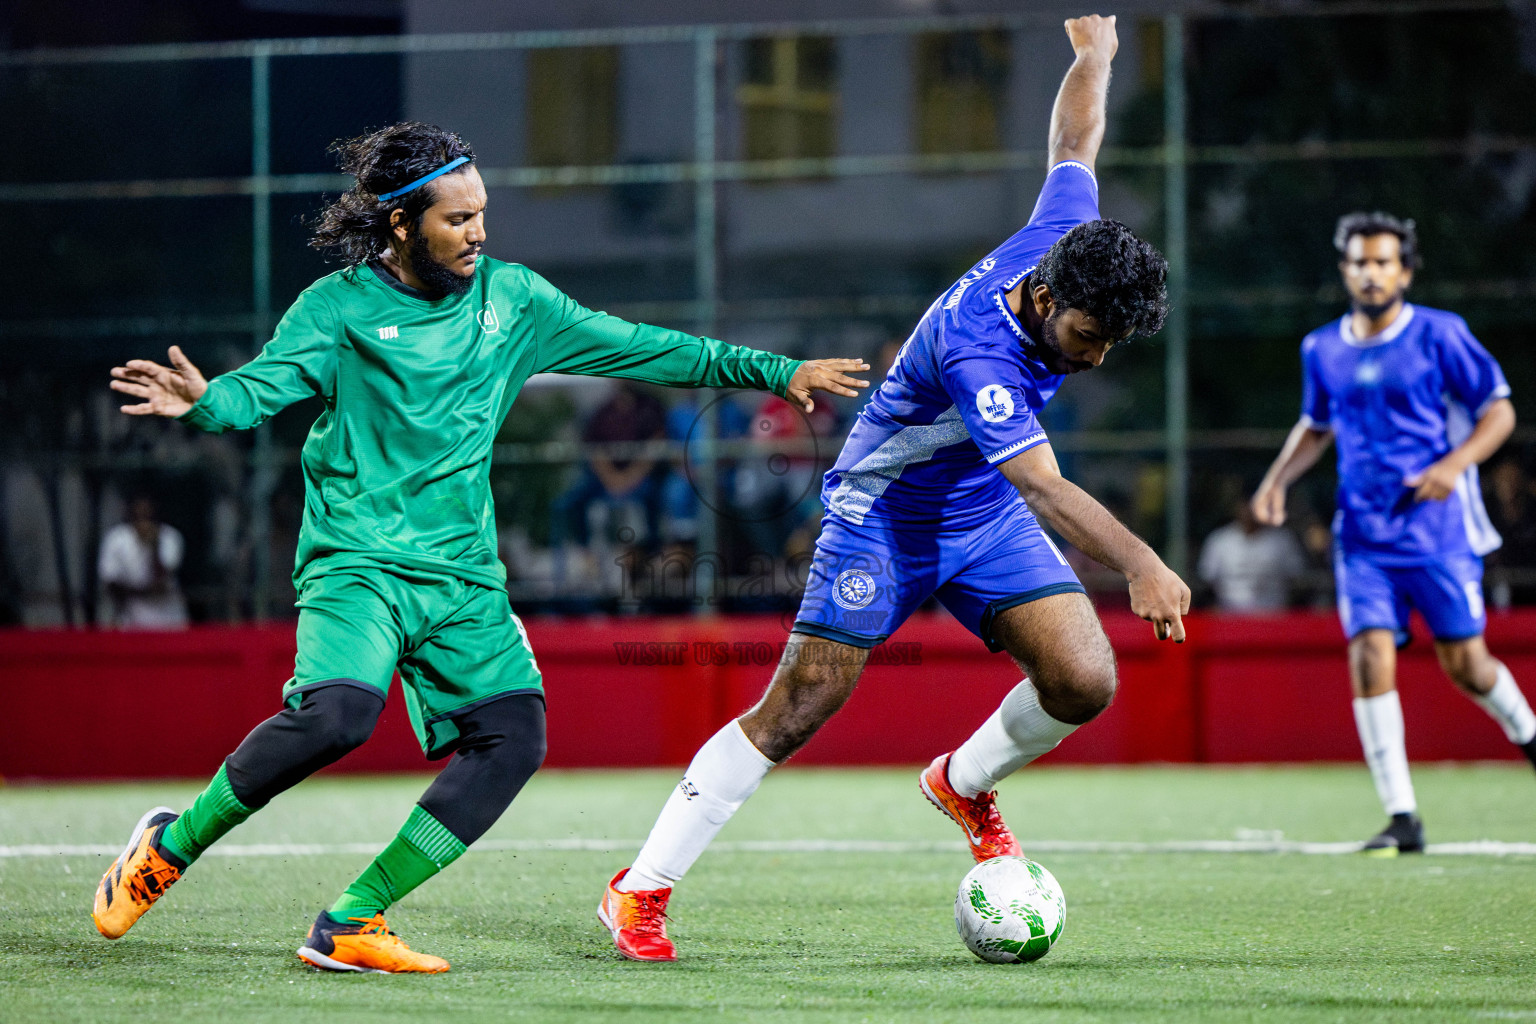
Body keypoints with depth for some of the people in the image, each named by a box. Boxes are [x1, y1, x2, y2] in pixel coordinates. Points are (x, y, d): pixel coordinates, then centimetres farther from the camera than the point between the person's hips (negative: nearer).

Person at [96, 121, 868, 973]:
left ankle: (349, 924, -6)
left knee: (512, 737, -11)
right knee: (337, 712, -30)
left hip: (463, 574, 6)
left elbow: (636, 348, 15)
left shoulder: (510, 297, 10)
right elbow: (260, 388, -15)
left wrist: (772, 373, 14)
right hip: (358, 559, -6)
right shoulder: (340, 307, -3)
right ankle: (170, 846, -8)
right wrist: (203, 401, -39)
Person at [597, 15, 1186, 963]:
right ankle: (642, 889, 0)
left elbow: (1074, 138, 5)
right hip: (885, 517, -7)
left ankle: (965, 783, 18)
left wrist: (1094, 50, 25)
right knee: (798, 708, -10)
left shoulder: (1061, 239, -15)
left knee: (1084, 683, -12)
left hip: (985, 520, 7)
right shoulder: (975, 350, -36)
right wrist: (1140, 564, -59)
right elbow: (1044, 488, -47)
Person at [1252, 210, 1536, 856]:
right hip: (1363, 536, 3)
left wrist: (1455, 463, -19)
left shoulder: (1439, 335, -5)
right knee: (1370, 657, -13)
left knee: (1464, 663, 1)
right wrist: (1277, 480, 10)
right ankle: (1402, 819, -10)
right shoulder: (1322, 350, 8)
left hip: (1439, 530, -3)